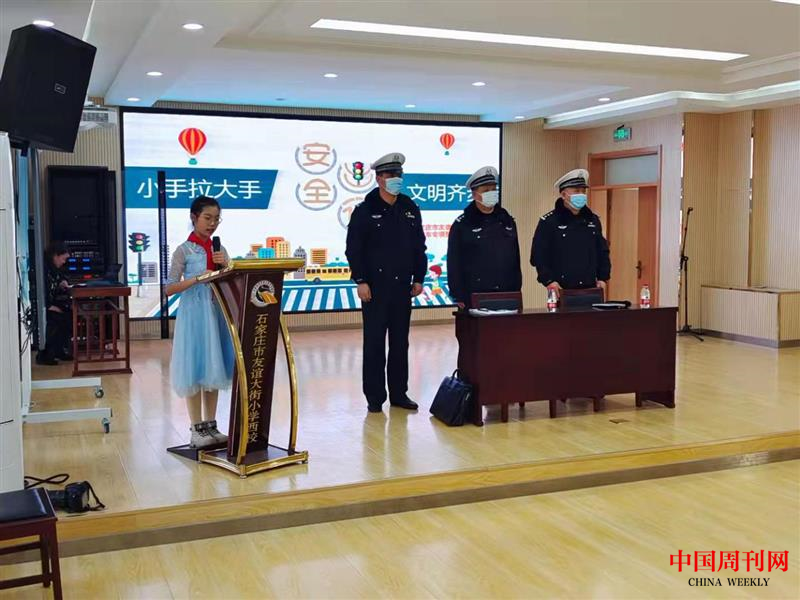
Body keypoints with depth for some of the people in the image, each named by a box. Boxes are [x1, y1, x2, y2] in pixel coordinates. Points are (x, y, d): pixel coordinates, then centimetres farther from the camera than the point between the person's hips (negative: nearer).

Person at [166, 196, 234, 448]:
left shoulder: (220, 250, 10)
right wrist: (196, 279, -20)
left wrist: (225, 267, -7)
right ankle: (197, 430, 7)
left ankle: (211, 426, 18)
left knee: (214, 369, 9)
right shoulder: (184, 251, -4)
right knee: (194, 371, -1)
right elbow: (169, 289, -8)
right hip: (194, 314, -5)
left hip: (217, 313, 5)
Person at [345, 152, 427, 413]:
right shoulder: (365, 210, -4)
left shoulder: (410, 209, 9)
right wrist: (360, 280, -12)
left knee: (400, 342, 9)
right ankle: (374, 396, 8)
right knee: (374, 343, 1)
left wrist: (418, 278, 7)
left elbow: (419, 246, 13)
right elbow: (353, 248, -6)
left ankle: (399, 393, 18)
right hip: (375, 288, -4)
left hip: (402, 286, 4)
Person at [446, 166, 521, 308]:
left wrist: (516, 291, 11)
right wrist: (459, 298, -8)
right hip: (474, 299, -4)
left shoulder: (507, 221, 13)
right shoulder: (462, 224, -1)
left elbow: (515, 258, 16)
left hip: (506, 297, 4)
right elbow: (454, 264, -3)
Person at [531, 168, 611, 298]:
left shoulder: (593, 220, 13)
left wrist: (602, 278, 7)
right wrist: (548, 280, -16)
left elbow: (602, 252, 18)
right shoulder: (548, 222, -3)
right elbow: (539, 255, -7)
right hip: (561, 291, -5)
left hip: (590, 290, 5)